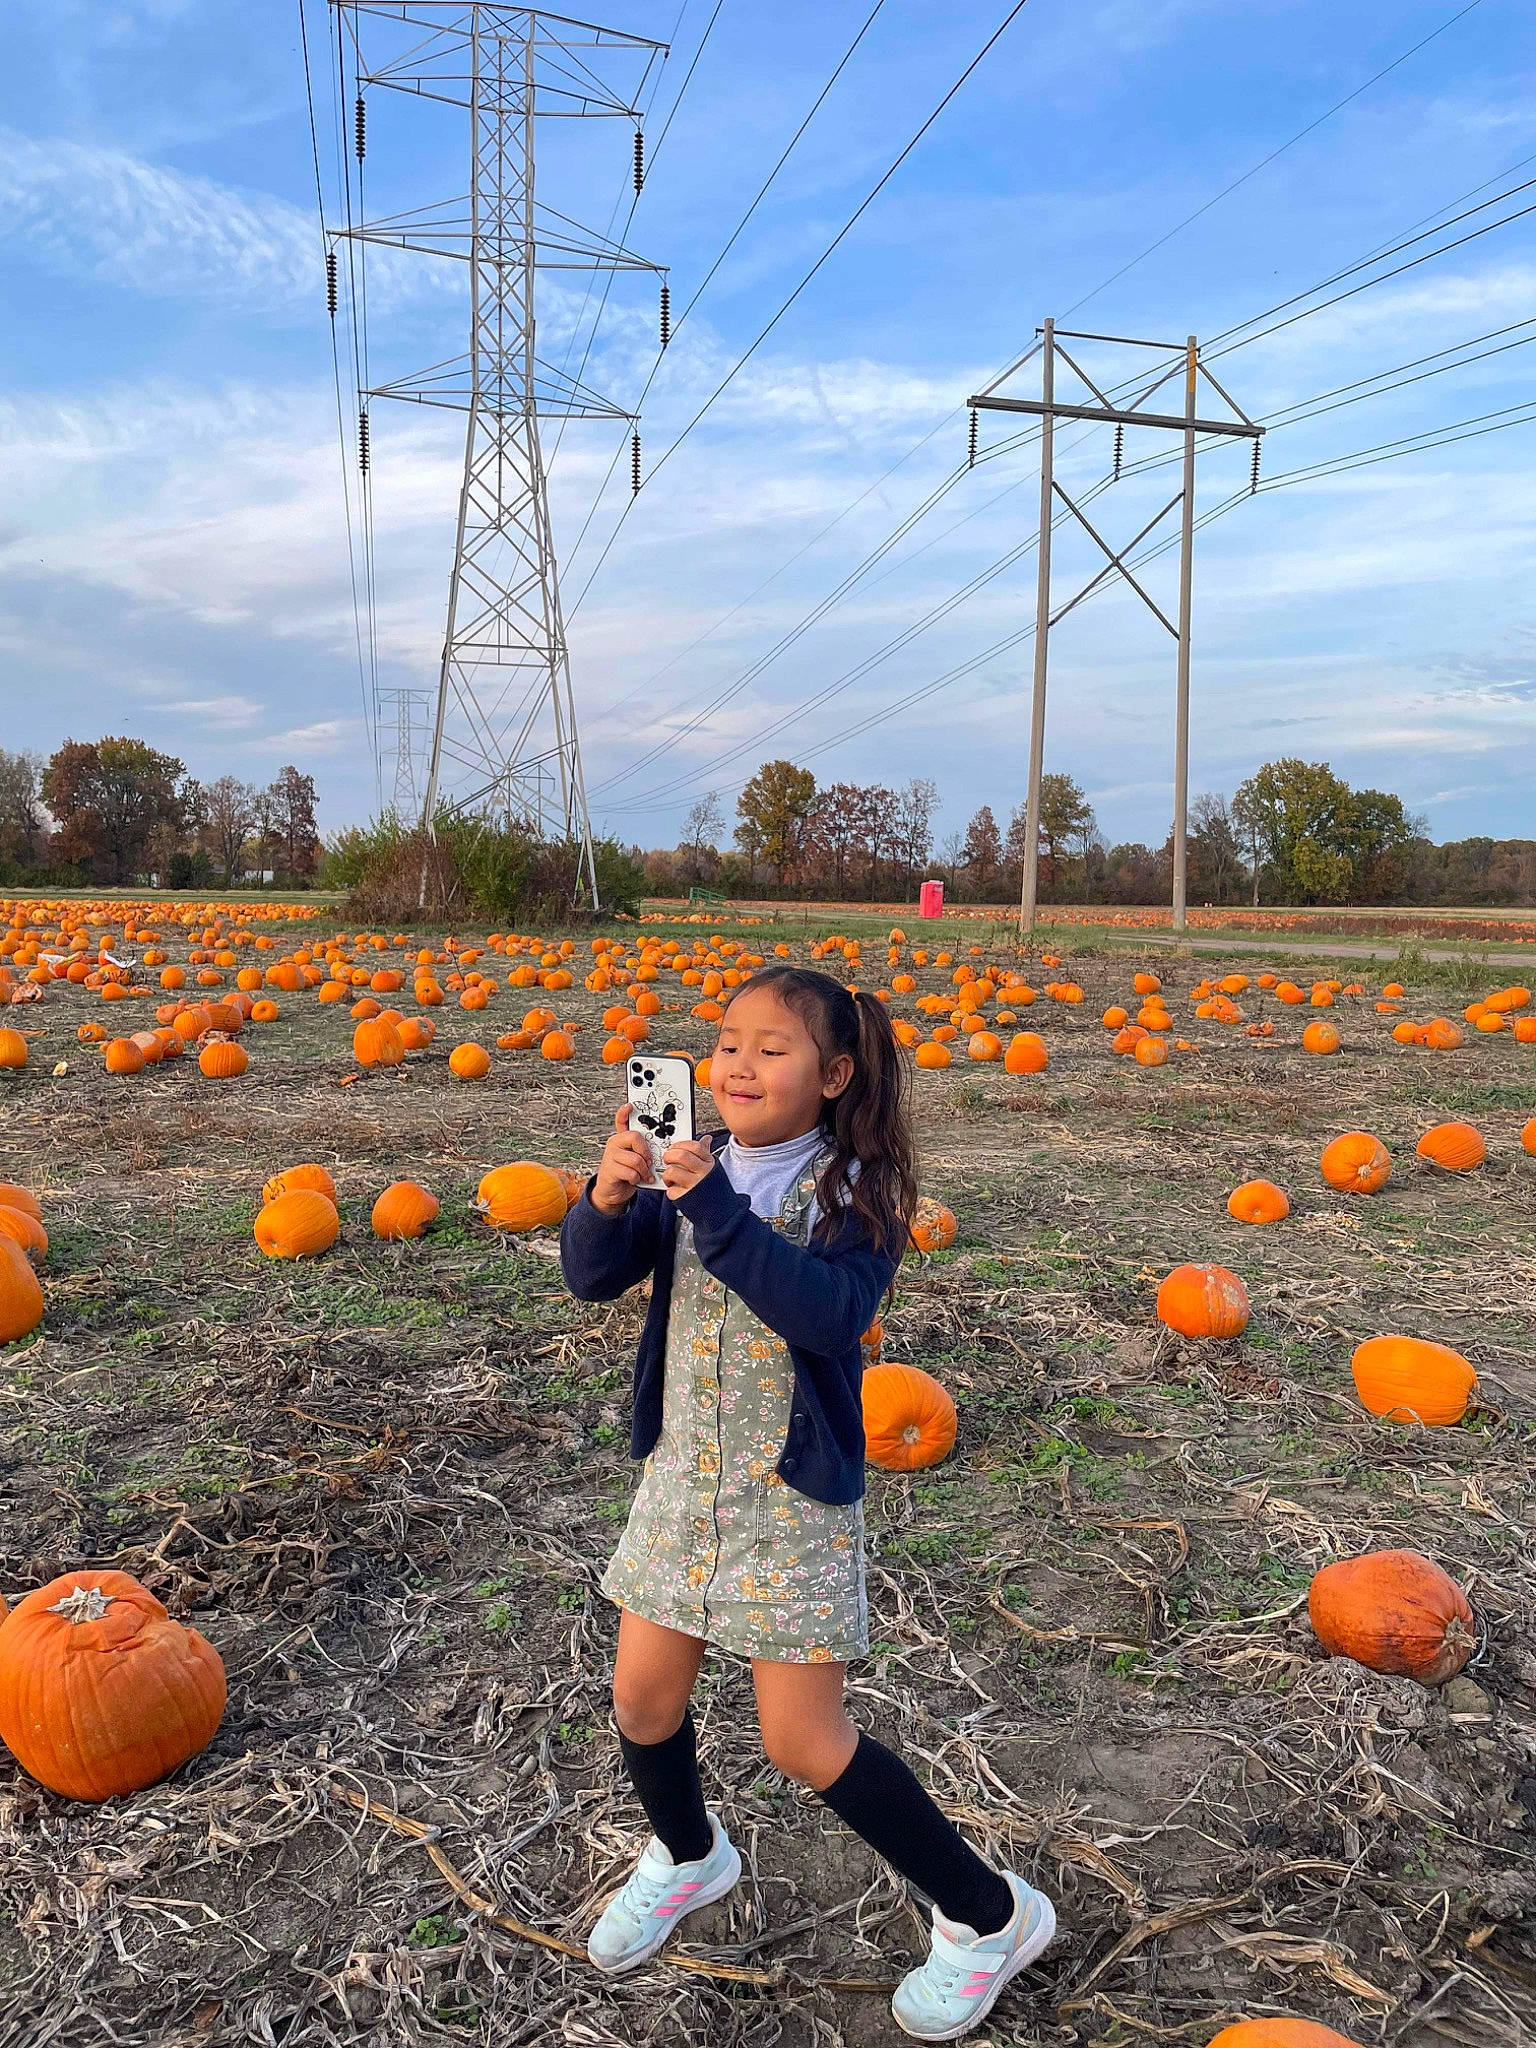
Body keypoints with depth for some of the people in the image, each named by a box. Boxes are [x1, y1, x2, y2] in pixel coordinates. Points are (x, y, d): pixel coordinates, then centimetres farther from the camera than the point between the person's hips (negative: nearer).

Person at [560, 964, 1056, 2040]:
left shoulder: (853, 1188, -15)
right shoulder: (692, 1169, -2)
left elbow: (832, 1313, -30)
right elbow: (593, 1276, -8)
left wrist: (718, 1210, -35)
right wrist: (608, 1198, -28)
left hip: (795, 1493, -5)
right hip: (683, 1474, 5)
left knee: (804, 1740, 2)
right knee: (643, 1699, 15)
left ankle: (991, 1914, 25)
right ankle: (689, 1858, 48)